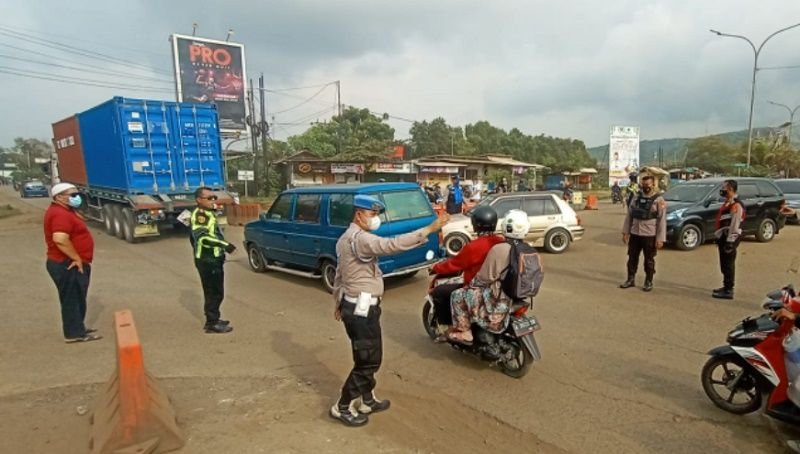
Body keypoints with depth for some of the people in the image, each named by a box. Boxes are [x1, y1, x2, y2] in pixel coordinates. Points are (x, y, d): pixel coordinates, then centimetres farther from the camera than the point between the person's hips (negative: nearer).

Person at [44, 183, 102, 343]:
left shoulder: (65, 210, 14)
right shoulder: (60, 214, -22)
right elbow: (60, 239, -34)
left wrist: (78, 258, 20)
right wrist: (76, 258, -24)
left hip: (71, 264, 11)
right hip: (67, 265, -11)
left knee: (77, 298, 18)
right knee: (72, 299, -1)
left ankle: (77, 328, 29)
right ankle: (75, 333, 9)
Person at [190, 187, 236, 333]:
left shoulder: (208, 214, 17)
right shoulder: (200, 215, -16)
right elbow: (202, 236, -31)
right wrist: (225, 245, -36)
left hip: (213, 259, 10)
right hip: (208, 261, -10)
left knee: (216, 292, 18)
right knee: (213, 292, -4)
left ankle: (213, 319, 29)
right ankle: (212, 324, 4)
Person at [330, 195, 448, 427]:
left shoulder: (346, 238, 14)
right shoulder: (359, 238, -20)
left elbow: (339, 274, 21)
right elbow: (391, 245, -35)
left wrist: (338, 302, 30)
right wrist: (429, 229, -36)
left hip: (352, 305, 11)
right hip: (362, 308, -11)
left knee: (367, 357, 20)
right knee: (369, 360, 2)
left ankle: (367, 400, 34)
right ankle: (343, 407, 14)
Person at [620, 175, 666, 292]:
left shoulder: (659, 200, -7)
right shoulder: (637, 197, 7)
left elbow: (662, 220, -10)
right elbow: (629, 215, 10)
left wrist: (660, 238, -15)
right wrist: (625, 231, 6)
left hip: (650, 235, -4)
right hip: (634, 233, 5)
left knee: (649, 260, 7)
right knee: (632, 257, 10)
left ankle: (648, 282, 19)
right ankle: (631, 279, 22)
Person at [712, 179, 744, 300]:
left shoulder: (736, 205, -18)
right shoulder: (728, 203, 15)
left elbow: (734, 225, -23)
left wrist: (730, 242, -24)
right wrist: (719, 237, 24)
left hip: (730, 238, -10)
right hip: (724, 237, 10)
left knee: (728, 264, -6)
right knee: (724, 264, 17)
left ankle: (728, 291, -2)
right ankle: (726, 286, 28)